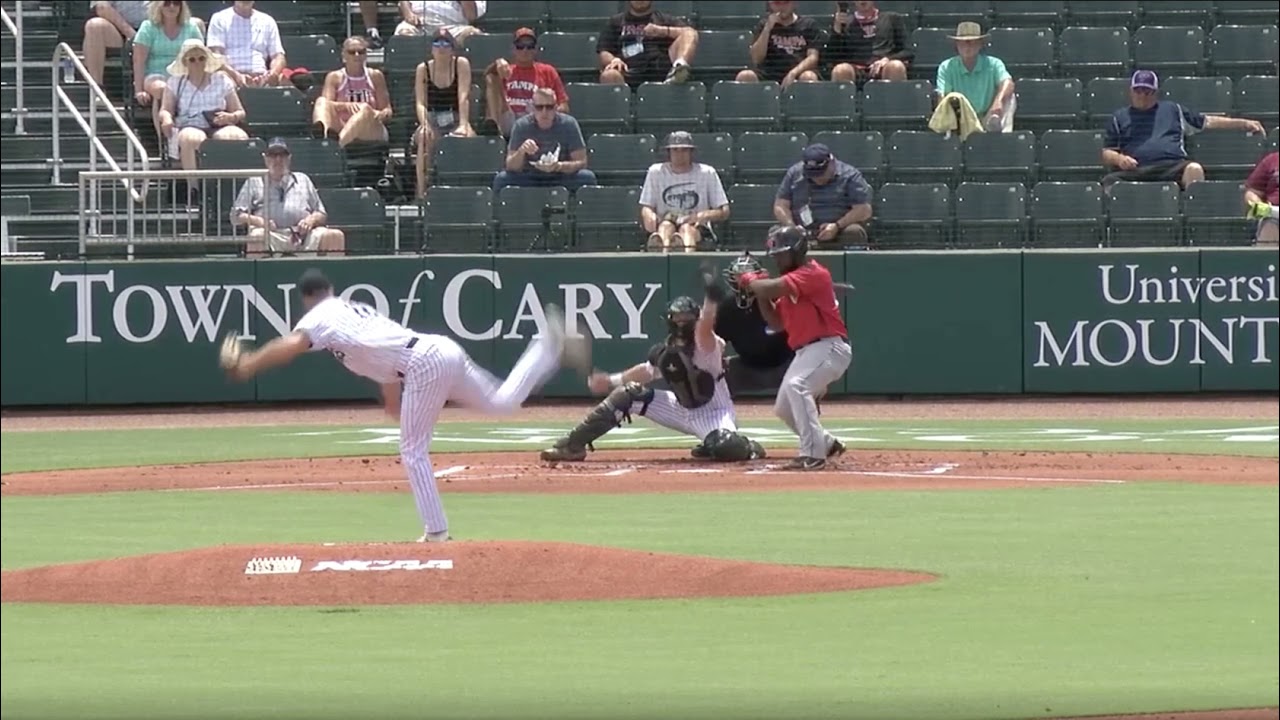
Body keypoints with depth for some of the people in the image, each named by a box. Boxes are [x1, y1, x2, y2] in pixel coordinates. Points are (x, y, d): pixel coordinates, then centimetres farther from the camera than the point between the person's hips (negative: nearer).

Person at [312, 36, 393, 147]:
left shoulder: (375, 76, 15)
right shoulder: (335, 78, 13)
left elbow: (387, 111, 13)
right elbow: (327, 104, -4)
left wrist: (383, 114, -12)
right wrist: (345, 105, -25)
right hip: (340, 128, 0)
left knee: (365, 109, -34)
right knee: (321, 101, -26)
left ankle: (340, 143, -66)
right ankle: (321, 130, -67)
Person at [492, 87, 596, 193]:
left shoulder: (568, 124, -8)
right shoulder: (521, 126, -7)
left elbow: (581, 162, -10)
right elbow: (511, 166, -10)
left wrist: (559, 166, -30)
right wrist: (521, 151, -33)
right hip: (529, 180, 0)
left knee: (587, 177, -29)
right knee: (501, 179, -28)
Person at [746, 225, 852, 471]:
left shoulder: (813, 274, -13)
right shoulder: (789, 280, 16)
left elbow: (772, 287, -25)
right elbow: (777, 323, 17)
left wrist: (749, 282, -6)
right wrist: (759, 293, 6)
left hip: (829, 347, -10)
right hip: (805, 352, 10)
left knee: (796, 386, -32)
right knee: (784, 409, 13)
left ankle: (813, 454, -32)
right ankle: (827, 443, 32)